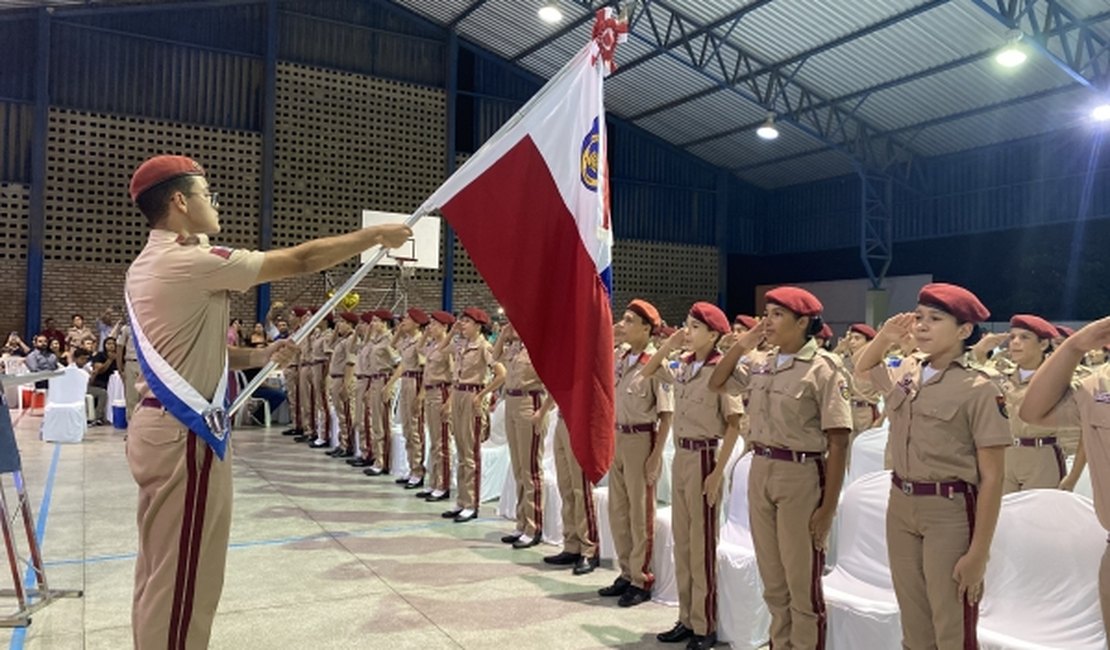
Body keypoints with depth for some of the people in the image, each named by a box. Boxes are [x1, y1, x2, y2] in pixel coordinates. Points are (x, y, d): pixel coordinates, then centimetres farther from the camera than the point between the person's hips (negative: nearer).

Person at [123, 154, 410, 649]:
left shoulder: (147, 266, 13)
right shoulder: (193, 261, -17)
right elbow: (301, 260, -16)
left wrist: (256, 357, 7)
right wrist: (376, 235, -6)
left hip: (159, 423, 10)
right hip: (187, 432, -10)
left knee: (161, 572, 19)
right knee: (183, 578, 0)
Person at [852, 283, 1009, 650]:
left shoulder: (978, 388, -13)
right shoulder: (906, 371, 4)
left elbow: (992, 478, -13)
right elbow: (862, 370, 28)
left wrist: (978, 552, -15)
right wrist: (885, 336, 10)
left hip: (950, 512, -5)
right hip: (900, 505, 6)